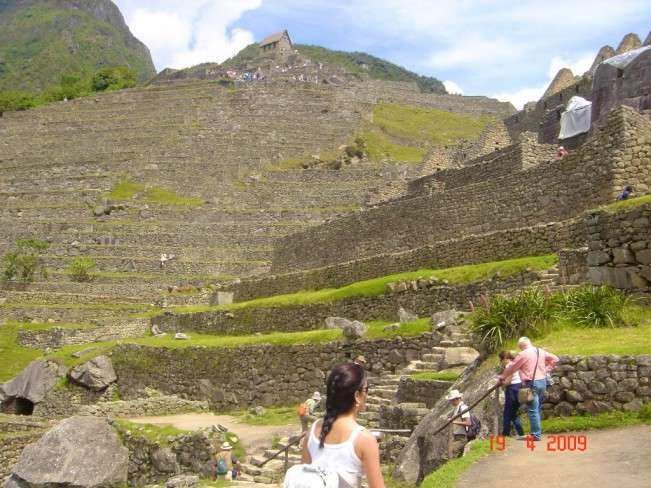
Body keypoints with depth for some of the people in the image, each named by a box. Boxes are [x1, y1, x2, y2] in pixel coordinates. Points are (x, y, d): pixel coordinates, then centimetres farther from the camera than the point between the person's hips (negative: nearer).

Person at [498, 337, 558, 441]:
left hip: (531, 384, -8)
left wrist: (502, 377, 10)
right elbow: (555, 359, 22)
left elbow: (512, 367, -3)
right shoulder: (541, 351, 11)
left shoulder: (523, 354, -10)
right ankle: (538, 431, 21)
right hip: (542, 381, 8)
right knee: (538, 408, 16)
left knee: (533, 410, -4)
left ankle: (536, 435, -5)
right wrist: (546, 370, 21)